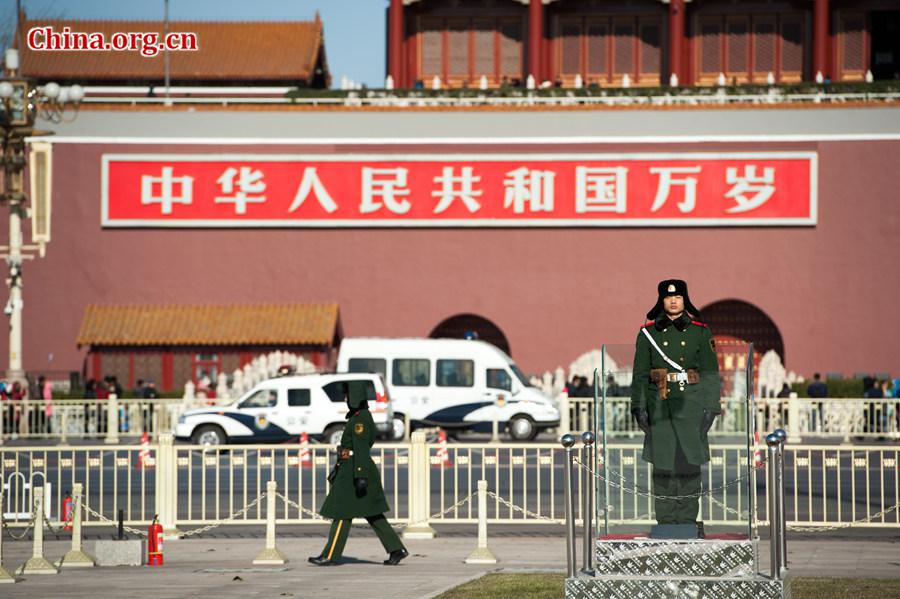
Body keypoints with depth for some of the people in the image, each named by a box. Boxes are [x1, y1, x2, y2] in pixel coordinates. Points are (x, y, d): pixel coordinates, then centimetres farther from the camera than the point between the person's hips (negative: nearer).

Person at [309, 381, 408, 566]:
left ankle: (330, 556, 3)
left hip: (354, 472, -10)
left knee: (342, 514, -3)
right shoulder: (362, 416, 16)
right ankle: (397, 549, 6)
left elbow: (361, 449, -22)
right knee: (373, 515, 9)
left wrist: (361, 477, -27)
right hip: (353, 472, 10)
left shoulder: (360, 419, -15)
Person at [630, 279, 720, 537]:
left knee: (690, 462, -1)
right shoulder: (648, 333, 7)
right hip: (659, 404, 0)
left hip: (690, 402, 0)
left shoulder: (700, 332, 5)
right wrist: (638, 406, -1)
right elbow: (640, 372, 7)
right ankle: (665, 519, 6)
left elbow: (710, 371, 3)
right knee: (662, 463, 0)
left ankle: (688, 520, 5)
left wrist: (710, 407, -3)